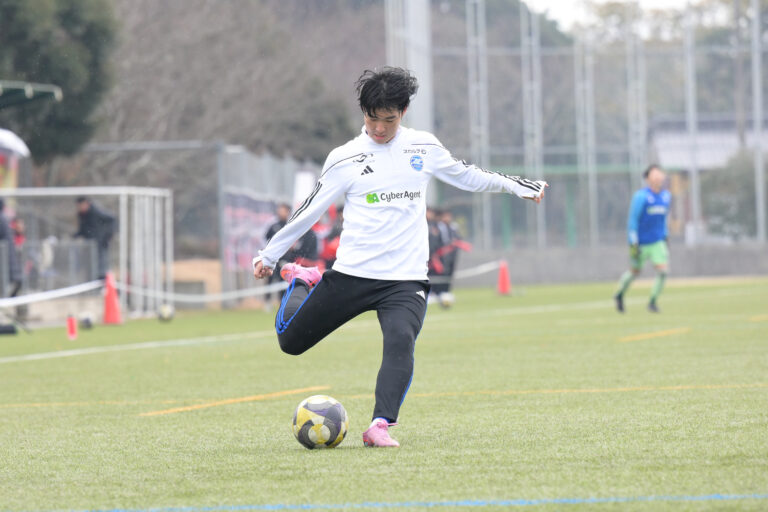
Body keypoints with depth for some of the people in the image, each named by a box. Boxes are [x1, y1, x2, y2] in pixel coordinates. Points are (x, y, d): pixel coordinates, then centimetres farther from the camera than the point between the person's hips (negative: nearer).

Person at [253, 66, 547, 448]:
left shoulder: (424, 147, 7)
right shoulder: (345, 159, 0)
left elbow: (466, 176, 22)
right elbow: (309, 212, 7)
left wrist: (517, 185, 20)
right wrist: (269, 255, 9)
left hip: (406, 279, 0)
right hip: (351, 273, 0)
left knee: (400, 342, -29)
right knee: (290, 341, 7)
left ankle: (380, 426, -31)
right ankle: (302, 282, 37)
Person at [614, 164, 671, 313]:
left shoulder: (666, 196, 3)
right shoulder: (641, 197, -17)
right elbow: (633, 221, -16)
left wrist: (665, 238, 18)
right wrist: (633, 244, -19)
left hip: (657, 242, 5)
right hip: (640, 243, -5)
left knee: (663, 270, -12)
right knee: (635, 271, 12)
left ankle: (652, 302, 6)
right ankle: (619, 295, 39)